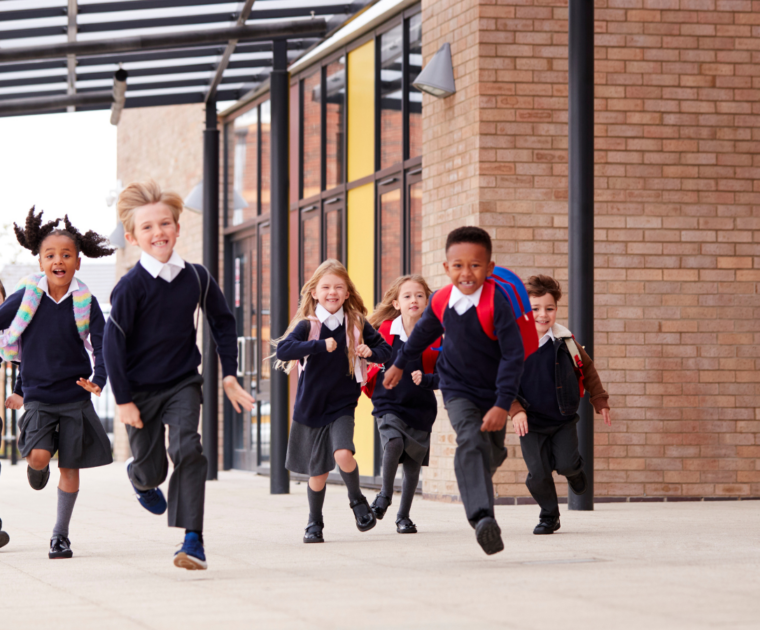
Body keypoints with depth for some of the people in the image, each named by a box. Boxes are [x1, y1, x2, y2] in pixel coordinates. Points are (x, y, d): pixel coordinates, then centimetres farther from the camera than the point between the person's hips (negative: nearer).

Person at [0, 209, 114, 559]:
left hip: (75, 397, 1)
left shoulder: (85, 303, -3)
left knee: (70, 465, 3)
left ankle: (61, 534, 17)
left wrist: (99, 379, -23)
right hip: (37, 396, -1)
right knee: (39, 456, -19)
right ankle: (37, 469, 19)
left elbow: (102, 345, -4)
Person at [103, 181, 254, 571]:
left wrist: (229, 374, 7)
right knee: (150, 469, 8)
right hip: (141, 389, -2)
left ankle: (193, 540, -19)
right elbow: (113, 344, -12)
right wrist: (123, 400, -13)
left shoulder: (196, 278, -3)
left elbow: (223, 322, 11)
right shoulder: (132, 286, -15)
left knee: (187, 449, -20)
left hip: (183, 384, 2)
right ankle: (141, 480, 49)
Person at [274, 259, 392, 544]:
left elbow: (385, 349, 9)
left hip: (342, 405, 0)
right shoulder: (307, 325, -8)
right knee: (318, 472, 6)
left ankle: (357, 499, 6)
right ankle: (314, 523, 29)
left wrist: (370, 352, -14)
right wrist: (321, 345, -32)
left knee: (343, 454, -23)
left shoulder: (356, 324, -1)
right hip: (310, 407, 0)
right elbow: (282, 350, -24)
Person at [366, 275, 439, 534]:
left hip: (420, 408, 1)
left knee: (413, 462, 8)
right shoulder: (385, 330, -4)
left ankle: (403, 516, 26)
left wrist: (425, 380, -22)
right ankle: (385, 495, -2)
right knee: (394, 443, -26)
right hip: (389, 404, -1)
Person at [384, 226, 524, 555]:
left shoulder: (496, 303, -25)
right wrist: (399, 364, 27)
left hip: (493, 392, 0)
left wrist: (503, 405, -30)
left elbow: (514, 355, -24)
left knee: (492, 452, 16)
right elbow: (424, 332, 13)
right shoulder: (441, 302, -11)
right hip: (458, 390, 0)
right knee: (471, 441, -24)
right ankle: (483, 519, -38)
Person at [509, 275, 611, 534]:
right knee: (538, 474, -4)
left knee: (565, 463, -13)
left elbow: (587, 369, 11)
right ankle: (549, 515, 22)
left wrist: (600, 401, 12)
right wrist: (515, 410, -19)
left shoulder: (565, 341, -5)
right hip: (531, 422, -1)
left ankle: (575, 468, 25)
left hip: (564, 419, 1)